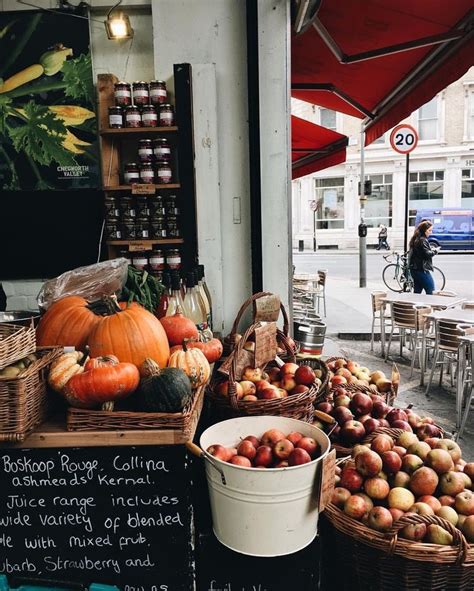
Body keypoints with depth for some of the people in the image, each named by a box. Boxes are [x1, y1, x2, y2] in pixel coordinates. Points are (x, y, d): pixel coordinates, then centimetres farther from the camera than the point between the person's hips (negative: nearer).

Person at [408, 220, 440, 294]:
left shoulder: (416, 239, 15)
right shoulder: (422, 240, -15)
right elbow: (427, 254, -19)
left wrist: (431, 248, 11)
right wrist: (435, 251, -3)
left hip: (414, 269, 10)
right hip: (422, 269, -10)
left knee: (417, 291, 12)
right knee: (430, 291, -5)